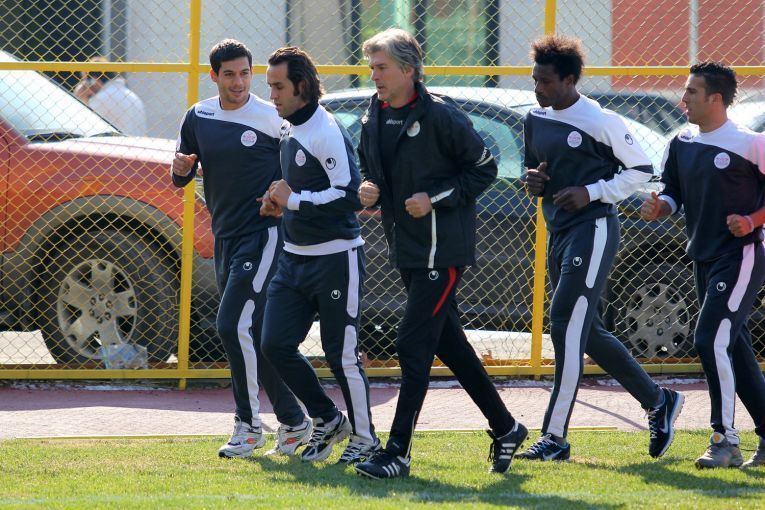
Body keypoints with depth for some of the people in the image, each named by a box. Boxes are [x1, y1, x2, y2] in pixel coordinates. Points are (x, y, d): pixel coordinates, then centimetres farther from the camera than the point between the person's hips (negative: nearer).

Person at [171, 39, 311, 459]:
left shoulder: (273, 118, -7)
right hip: (225, 235, 7)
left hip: (264, 232, -7)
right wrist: (181, 169, -8)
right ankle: (293, 423, 17)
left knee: (235, 325, -16)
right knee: (251, 334, 9)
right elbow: (181, 180, 15)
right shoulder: (199, 118, 8)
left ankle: (248, 425, -7)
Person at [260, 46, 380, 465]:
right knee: (275, 344, 2)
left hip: (335, 258, -9)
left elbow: (350, 195, -25)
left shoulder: (326, 133, -17)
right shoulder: (287, 129, 12)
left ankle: (364, 437, 12)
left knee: (341, 354, -3)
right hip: (294, 257, 9)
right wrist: (280, 202, 7)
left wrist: (294, 201, -19)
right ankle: (327, 421, 17)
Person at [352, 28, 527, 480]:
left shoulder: (441, 117, -15)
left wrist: (435, 198, -17)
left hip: (442, 249, -8)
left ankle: (398, 452, -10)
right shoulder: (374, 120, 7)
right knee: (448, 342, 14)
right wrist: (368, 190, -1)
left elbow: (485, 168, -9)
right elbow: (372, 172, 22)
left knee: (413, 346, -11)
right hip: (407, 248, 8)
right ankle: (505, 428, 26)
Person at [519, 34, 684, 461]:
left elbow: (641, 169, -6)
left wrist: (591, 193, -15)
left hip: (594, 230, -9)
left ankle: (555, 437, -14)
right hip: (559, 233, 9)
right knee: (588, 333, 12)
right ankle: (658, 402, 27)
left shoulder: (600, 122, -12)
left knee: (566, 326, -15)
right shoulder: (536, 121, 11)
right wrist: (534, 181, 1)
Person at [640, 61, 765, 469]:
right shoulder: (682, 144, 9)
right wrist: (659, 206, -6)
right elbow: (674, 193, 15)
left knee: (711, 341, -18)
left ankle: (725, 439, -13)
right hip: (704, 259, 8)